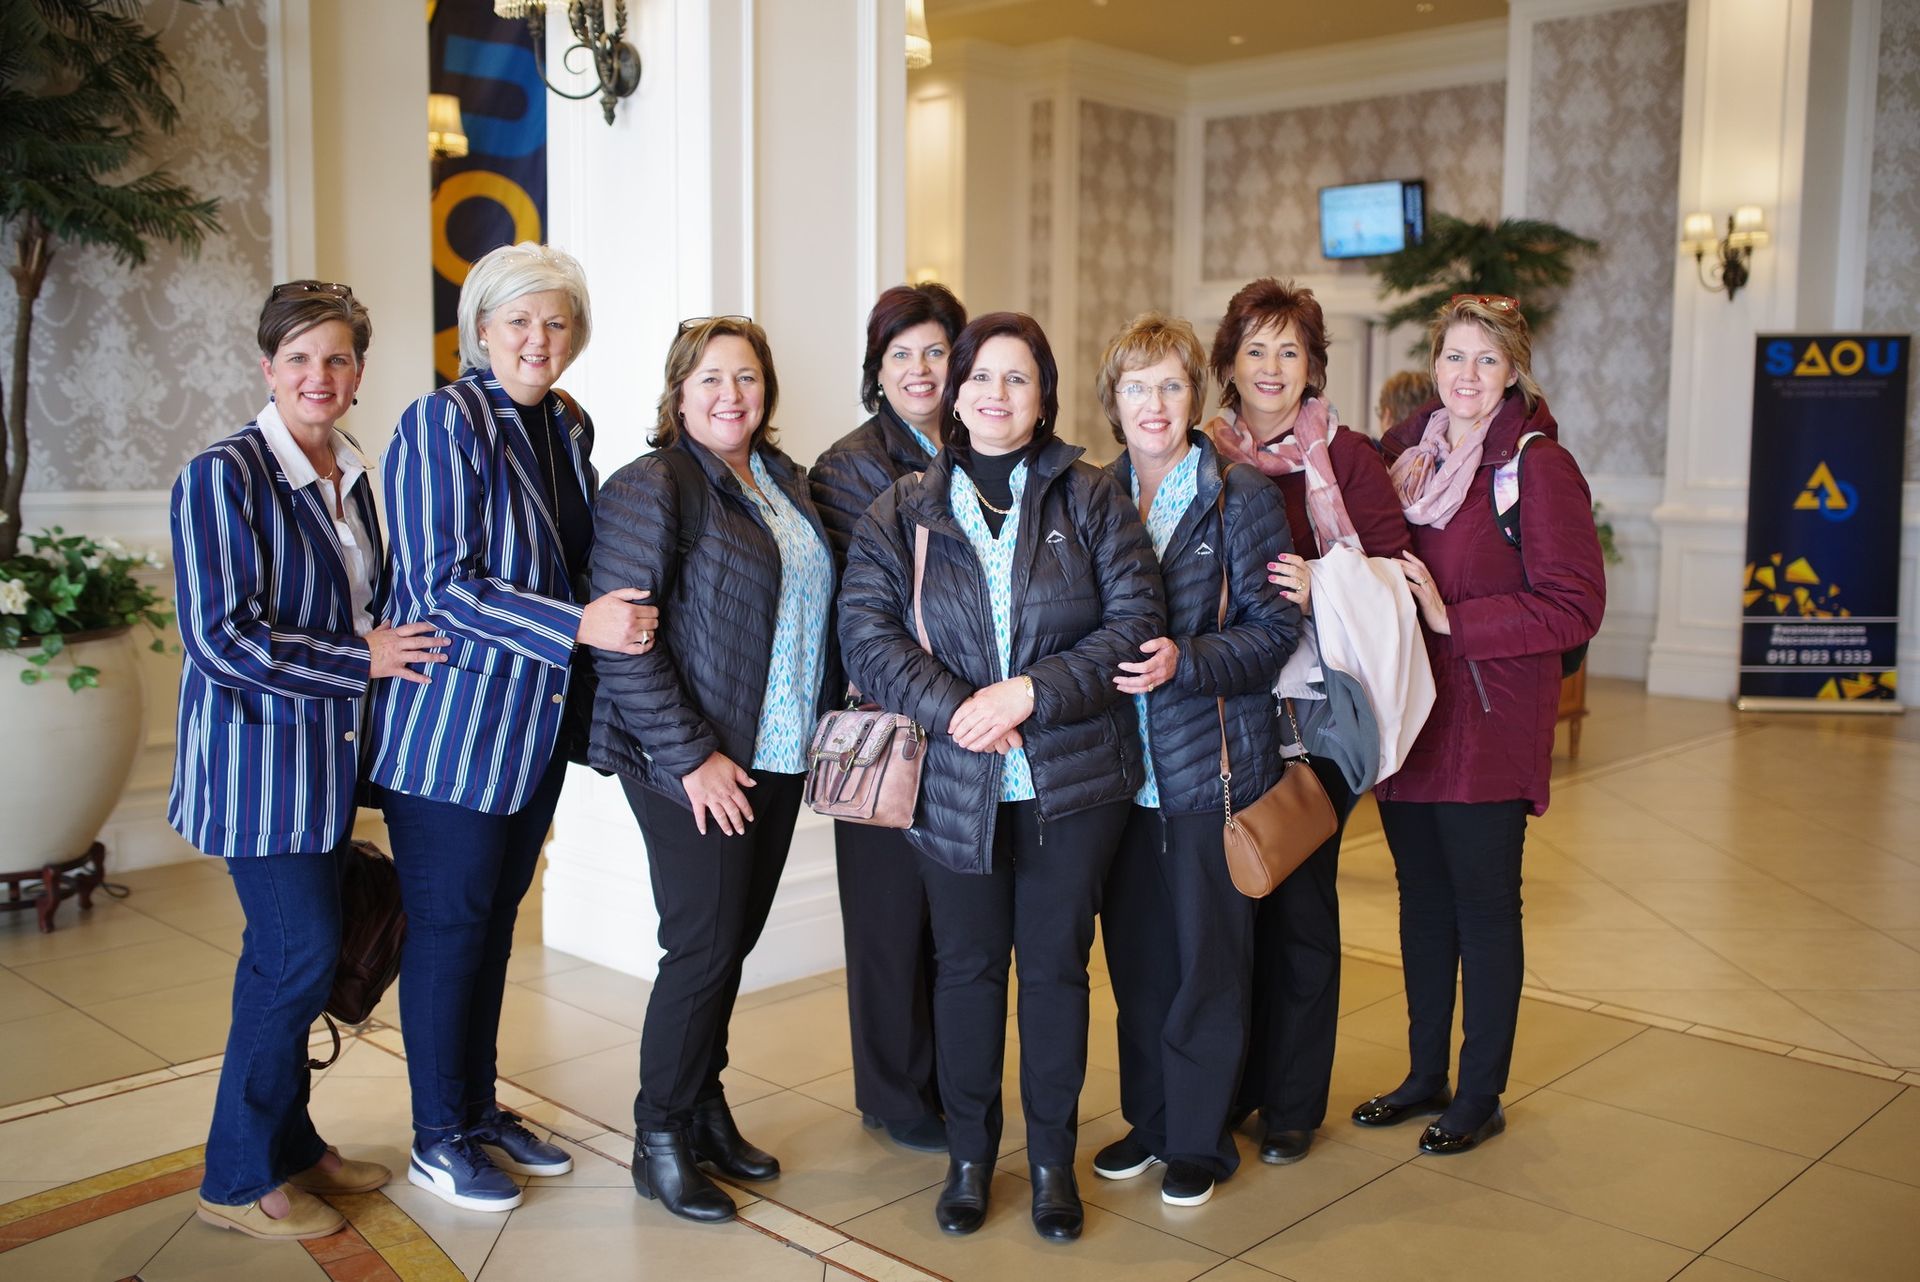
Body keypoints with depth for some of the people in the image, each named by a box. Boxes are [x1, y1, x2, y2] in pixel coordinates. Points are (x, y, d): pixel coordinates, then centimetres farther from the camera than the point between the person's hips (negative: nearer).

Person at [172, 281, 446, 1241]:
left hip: (327, 757, 7)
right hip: (258, 753, -7)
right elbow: (220, 637, -20)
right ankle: (240, 1178, 12)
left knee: (290, 954, 15)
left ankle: (289, 1143, 29)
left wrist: (386, 645, 7)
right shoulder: (223, 475, -14)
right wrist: (360, 661, -16)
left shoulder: (353, 478, 10)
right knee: (303, 953, -6)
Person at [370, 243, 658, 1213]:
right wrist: (578, 626, -23)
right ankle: (438, 1140, 20)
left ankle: (479, 1110, 31)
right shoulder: (443, 422, -13)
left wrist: (619, 612, 2)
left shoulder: (568, 426, 10)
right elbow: (441, 585, -19)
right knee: (448, 925, 4)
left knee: (495, 918, 16)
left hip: (536, 723, 7)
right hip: (452, 723, -7)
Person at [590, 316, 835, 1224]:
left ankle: (704, 1109, 29)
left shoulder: (783, 479, 12)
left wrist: (818, 723, 12)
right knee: (704, 947, -3)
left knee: (733, 941, 13)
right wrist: (690, 755, -19)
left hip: (777, 755, 7)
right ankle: (659, 1140, 15)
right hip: (694, 766, -7)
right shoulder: (652, 488, -11)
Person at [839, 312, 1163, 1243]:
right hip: (954, 783, 1)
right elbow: (867, 631, -5)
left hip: (1073, 779, 0)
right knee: (967, 967, 11)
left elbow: (1135, 620, -6)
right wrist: (955, 707, -18)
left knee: (1057, 964, 9)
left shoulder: (1090, 498, 1)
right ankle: (969, 1156, 29)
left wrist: (1031, 693, -16)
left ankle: (1053, 1158, 26)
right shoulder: (902, 512, 4)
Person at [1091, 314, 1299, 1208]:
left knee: (1207, 958, 4)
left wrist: (1186, 660, -21)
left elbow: (1276, 625, -8)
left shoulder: (1242, 498, -4)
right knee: (1134, 956, 13)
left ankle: (1199, 1140, 19)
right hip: (1121, 765, 4)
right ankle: (1149, 1118, 30)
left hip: (1214, 762, -4)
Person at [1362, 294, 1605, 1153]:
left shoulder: (1538, 466, -10)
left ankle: (1481, 1096, 19)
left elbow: (1575, 607, -15)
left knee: (1485, 906, 4)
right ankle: (1425, 1075, 29)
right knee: (1422, 899, 15)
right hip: (1410, 718, 6)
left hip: (1490, 725, -6)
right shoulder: (1405, 454, 9)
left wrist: (1455, 620, -19)